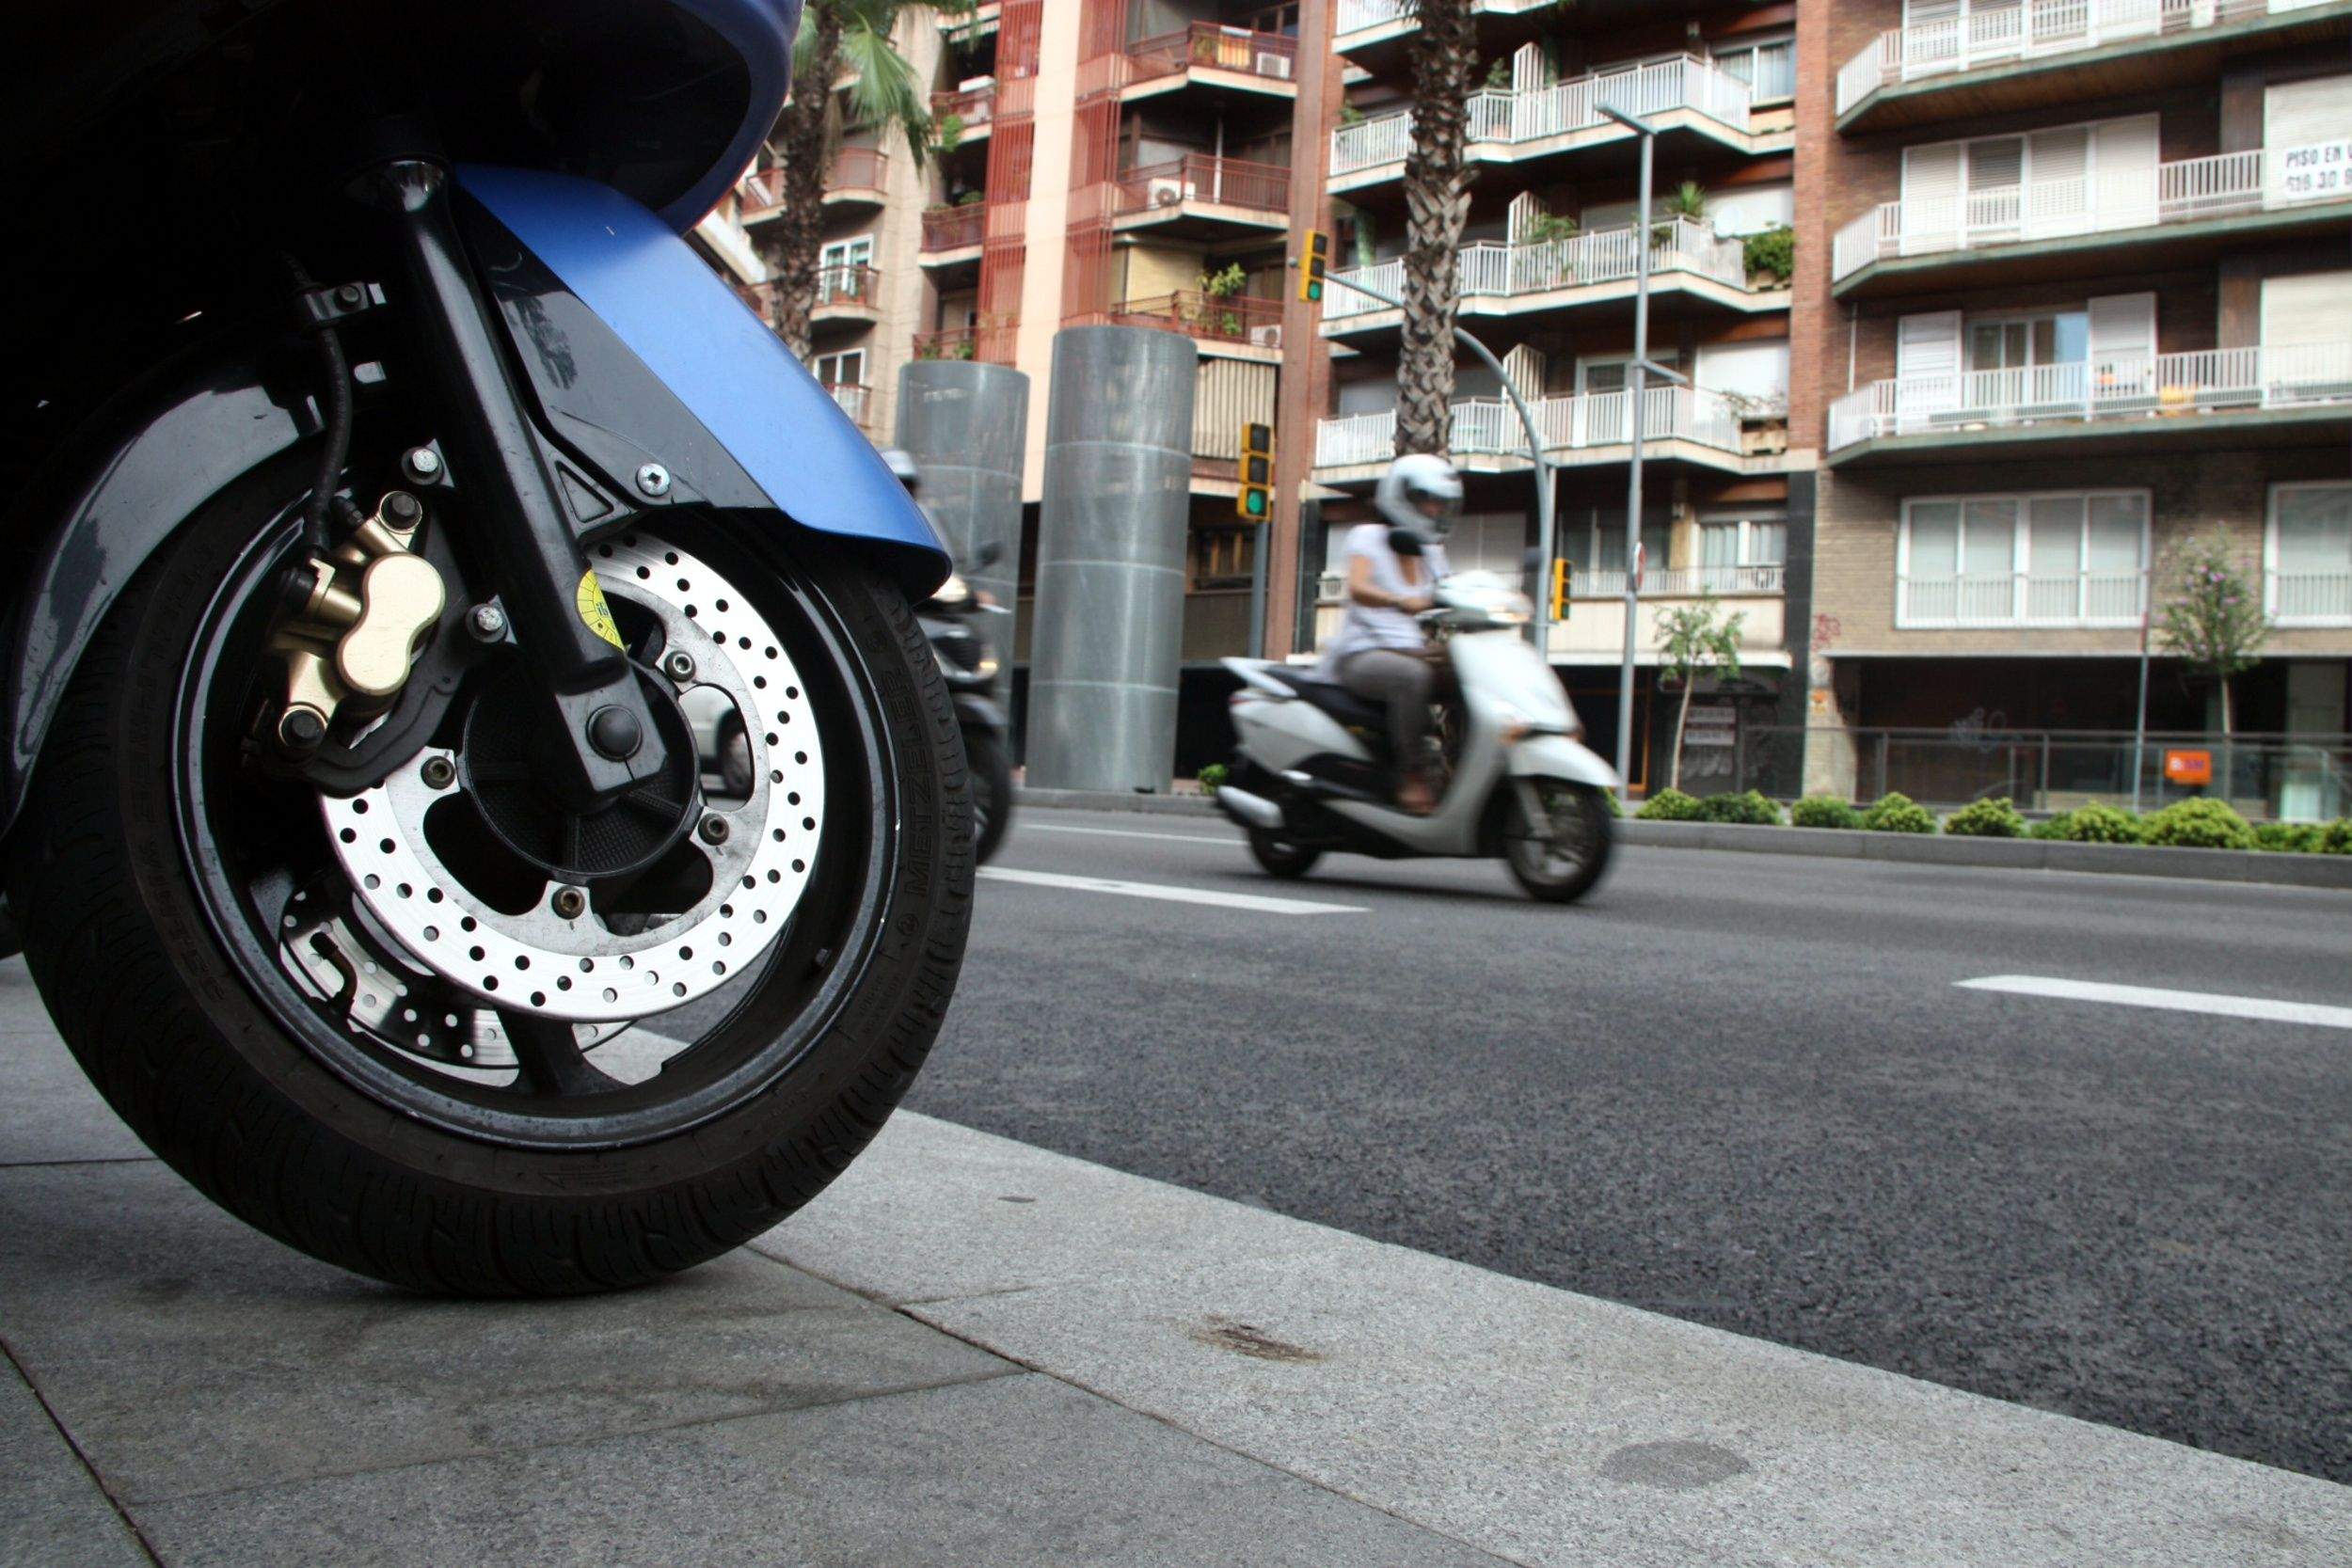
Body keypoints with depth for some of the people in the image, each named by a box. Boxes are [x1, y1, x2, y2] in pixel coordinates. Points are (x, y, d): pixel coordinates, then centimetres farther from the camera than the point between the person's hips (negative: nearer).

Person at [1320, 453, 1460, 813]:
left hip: (1413, 652, 7)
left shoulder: (1431, 551, 20)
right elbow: (1358, 588, -19)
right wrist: (1400, 601, -38)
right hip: (1361, 655, -7)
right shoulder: (1368, 536, 0)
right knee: (1412, 676, -38)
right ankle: (1412, 775, -32)